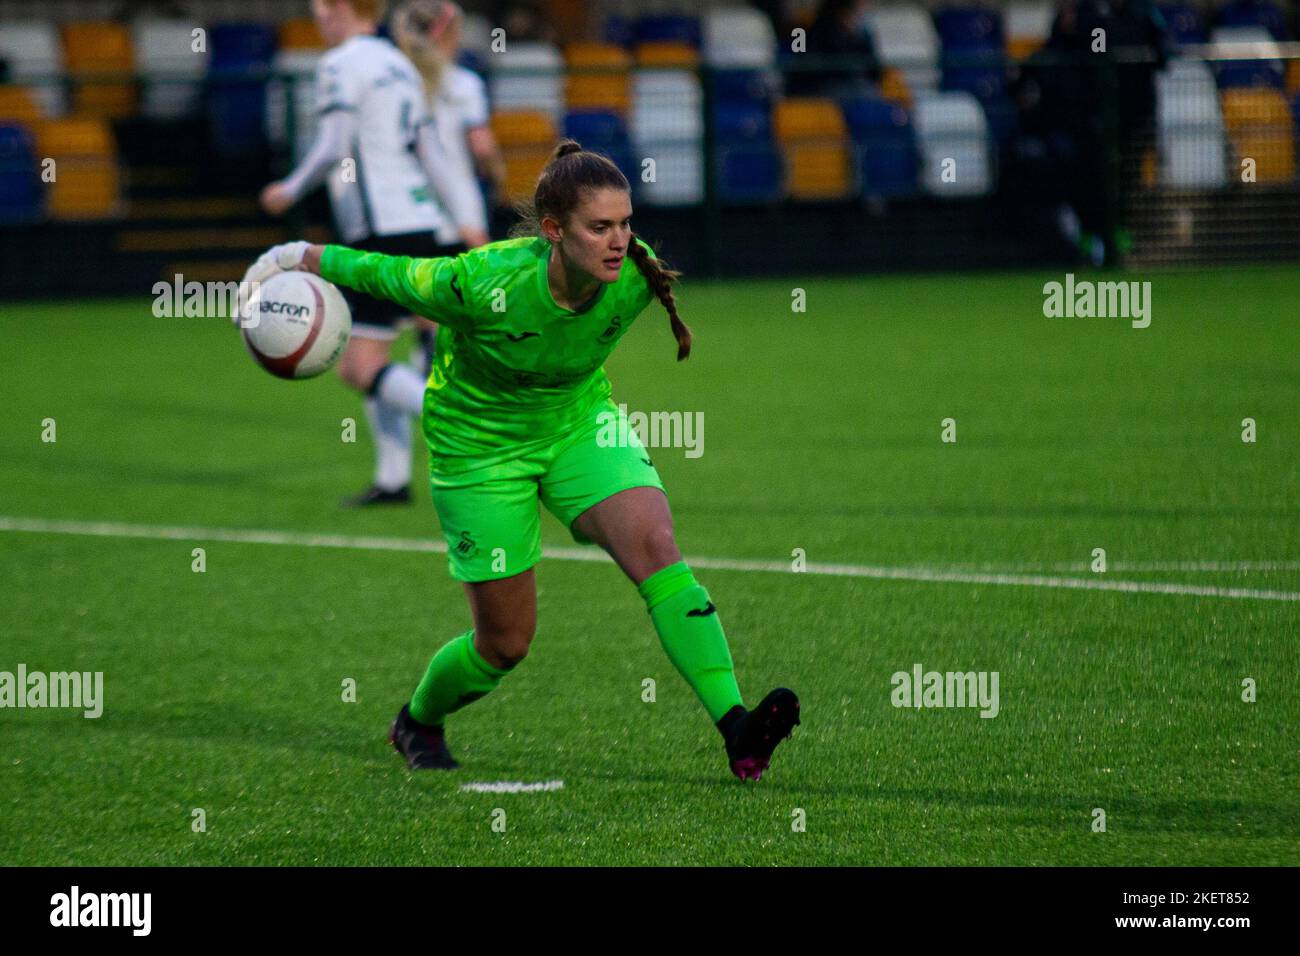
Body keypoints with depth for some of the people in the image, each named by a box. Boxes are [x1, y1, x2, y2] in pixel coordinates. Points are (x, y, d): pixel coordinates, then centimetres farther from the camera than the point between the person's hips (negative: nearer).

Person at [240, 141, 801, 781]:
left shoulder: (636, 276, -21)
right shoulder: (482, 283, -35)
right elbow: (379, 273, -19)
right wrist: (300, 263, -4)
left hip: (579, 421, 4)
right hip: (480, 447, -3)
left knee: (656, 547, -22)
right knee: (506, 643, 4)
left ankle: (734, 726, -28)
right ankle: (417, 722, 37)